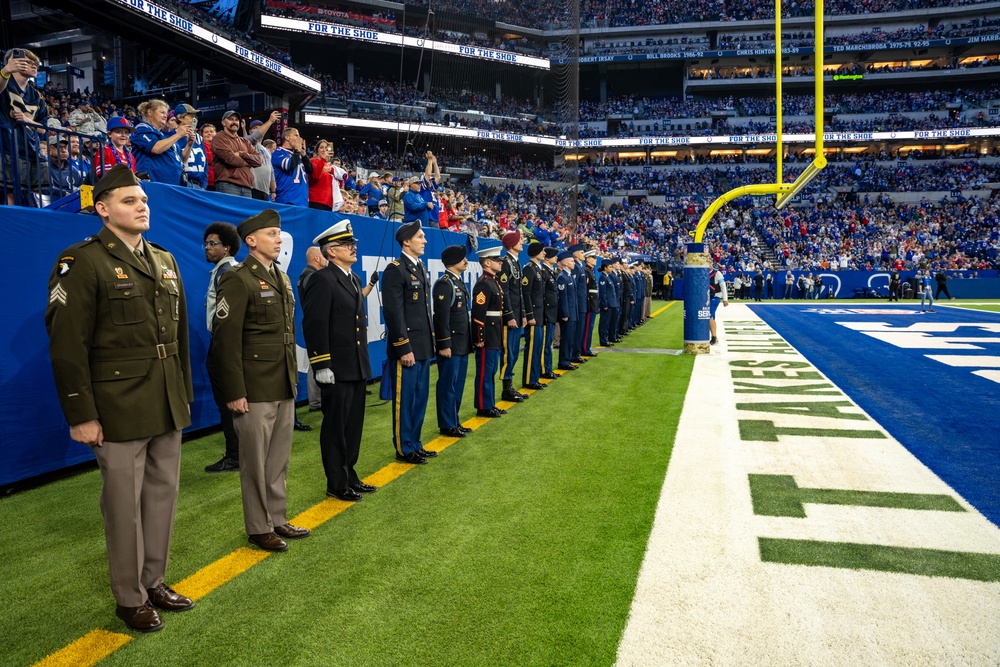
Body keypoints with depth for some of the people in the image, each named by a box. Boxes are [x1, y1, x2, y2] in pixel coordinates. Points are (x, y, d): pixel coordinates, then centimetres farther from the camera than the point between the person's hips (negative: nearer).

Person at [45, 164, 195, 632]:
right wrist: (81, 415, -14)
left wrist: (185, 394, 15)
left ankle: (154, 582, 32)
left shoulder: (165, 261, 13)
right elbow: (68, 346, -13)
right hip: (119, 411, -6)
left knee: (163, 495, 15)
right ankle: (130, 599, 22)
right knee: (124, 505, 6)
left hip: (168, 408, 7)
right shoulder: (82, 263, -9)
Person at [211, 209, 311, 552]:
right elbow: (227, 340, -16)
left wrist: (293, 376, 15)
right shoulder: (238, 279, -11)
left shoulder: (281, 277, 14)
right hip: (255, 389, -7)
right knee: (256, 462, 5)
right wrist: (234, 392, -17)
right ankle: (259, 528, 19)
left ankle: (276, 518, 29)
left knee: (279, 460, 15)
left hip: (284, 387, 8)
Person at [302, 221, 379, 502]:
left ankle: (350, 476, 30)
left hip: (358, 368, 9)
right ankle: (337, 485, 16)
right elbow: (314, 325, -19)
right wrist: (322, 366, -21)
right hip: (336, 370, -9)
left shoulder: (354, 279, 14)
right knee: (336, 427, 4)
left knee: (353, 426, 17)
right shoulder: (322, 279, -14)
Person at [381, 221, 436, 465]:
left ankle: (414, 443, 26)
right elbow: (394, 312, -17)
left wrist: (431, 340, 16)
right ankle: (404, 449, 14)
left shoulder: (420, 268, 15)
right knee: (404, 399, 2)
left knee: (420, 397, 14)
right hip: (406, 347, -8)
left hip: (423, 345, 8)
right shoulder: (395, 270, -12)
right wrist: (404, 348, -19)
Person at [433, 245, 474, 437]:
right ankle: (447, 425, 9)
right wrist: (444, 345, -21)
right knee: (448, 385, 0)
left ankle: (454, 422, 24)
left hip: (462, 345, 9)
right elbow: (441, 317, -19)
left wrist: (468, 342, 18)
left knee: (458, 385, 14)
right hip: (451, 345, -9)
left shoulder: (460, 282, 14)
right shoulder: (444, 283, -14)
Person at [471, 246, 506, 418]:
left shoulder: (494, 281, 14)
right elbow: (478, 314, -22)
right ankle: (483, 408, 7)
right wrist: (480, 338, -23)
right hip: (487, 337, -10)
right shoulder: (483, 284, -17)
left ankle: (490, 405, 24)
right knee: (484, 372, -1)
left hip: (495, 337, 10)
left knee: (491, 372, 15)